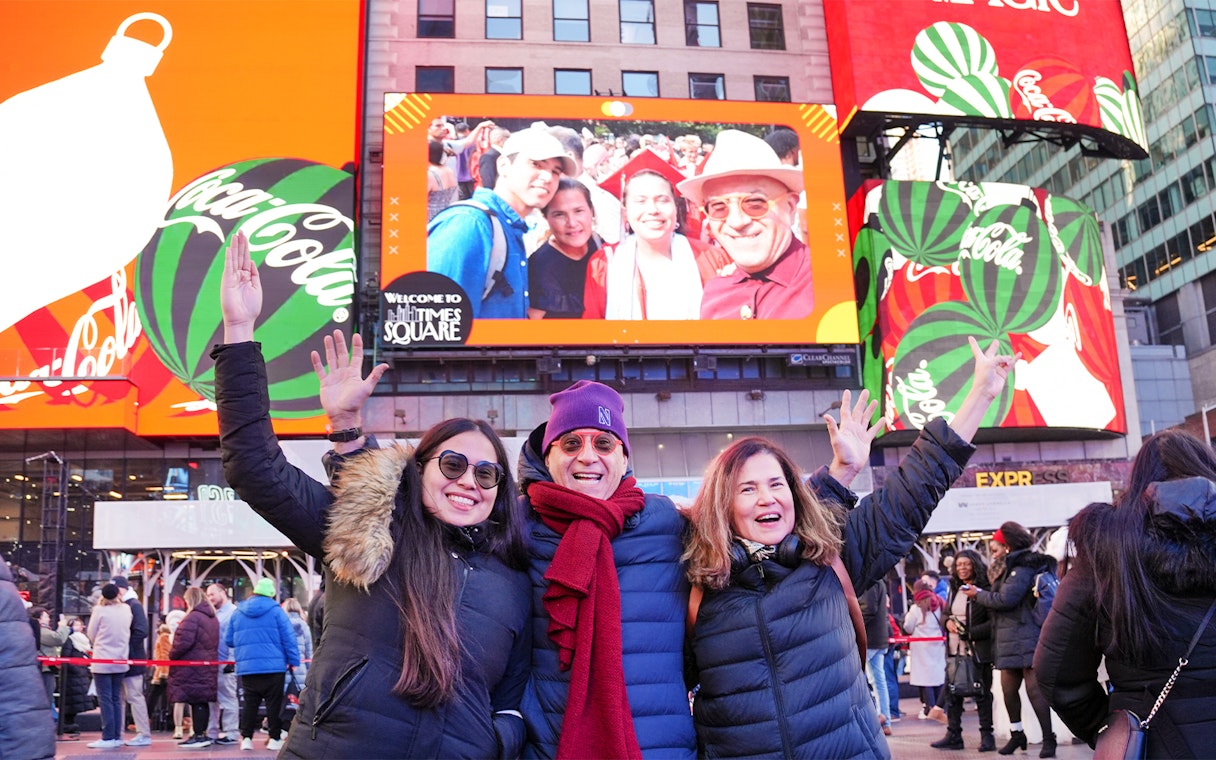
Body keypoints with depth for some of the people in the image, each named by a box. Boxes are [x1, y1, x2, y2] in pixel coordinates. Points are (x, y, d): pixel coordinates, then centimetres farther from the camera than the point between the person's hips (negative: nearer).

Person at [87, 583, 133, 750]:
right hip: (120, 661, 4)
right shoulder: (126, 609, 3)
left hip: (102, 661, -4)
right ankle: (117, 737, 11)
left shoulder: (100, 610, -9)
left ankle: (108, 738, -3)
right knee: (116, 699, 10)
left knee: (105, 700, -2)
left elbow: (91, 634, 0)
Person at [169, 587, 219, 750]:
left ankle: (199, 736, -4)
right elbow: (214, 642, 17)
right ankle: (202, 734, 16)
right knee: (202, 700, 12)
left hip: (192, 666, -9)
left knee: (195, 701, -5)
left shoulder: (192, 617, -14)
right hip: (207, 666, 9)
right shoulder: (213, 618, 15)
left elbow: (184, 642, -21)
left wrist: (172, 654, -6)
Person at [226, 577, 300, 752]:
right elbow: (288, 638, -5)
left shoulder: (237, 612, 9)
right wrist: (294, 661, 0)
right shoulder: (276, 611, -3)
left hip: (246, 667, 4)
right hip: (273, 666, -3)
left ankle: (246, 738, 7)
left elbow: (229, 640, 15)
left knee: (249, 703, 10)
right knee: (274, 703, 3)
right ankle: (274, 738, 4)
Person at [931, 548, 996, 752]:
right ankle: (953, 735, 18)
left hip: (978, 650, -7)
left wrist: (969, 633, -21)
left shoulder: (984, 589, -10)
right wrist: (947, 622, -2)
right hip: (955, 650, 7)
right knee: (951, 692, 9)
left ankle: (987, 735, 14)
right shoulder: (954, 590, 13)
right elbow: (944, 613, 21)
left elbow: (993, 622, -15)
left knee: (982, 693, 3)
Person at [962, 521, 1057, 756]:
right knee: (1008, 688, 9)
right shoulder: (1012, 568, 22)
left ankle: (1048, 739, -2)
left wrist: (978, 594, -6)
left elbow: (1006, 599, -18)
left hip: (1026, 637, -9)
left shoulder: (1022, 568, -10)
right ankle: (1017, 734, 20)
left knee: (1034, 688, -8)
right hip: (1009, 640, 9)